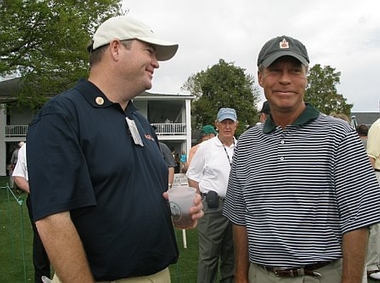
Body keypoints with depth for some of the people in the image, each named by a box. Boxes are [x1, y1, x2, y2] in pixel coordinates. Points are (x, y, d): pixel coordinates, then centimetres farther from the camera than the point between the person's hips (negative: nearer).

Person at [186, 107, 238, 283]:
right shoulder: (205, 147, -2)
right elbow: (192, 176, 1)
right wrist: (201, 198, -6)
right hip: (212, 207, -4)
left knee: (231, 252, 18)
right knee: (208, 254, 0)